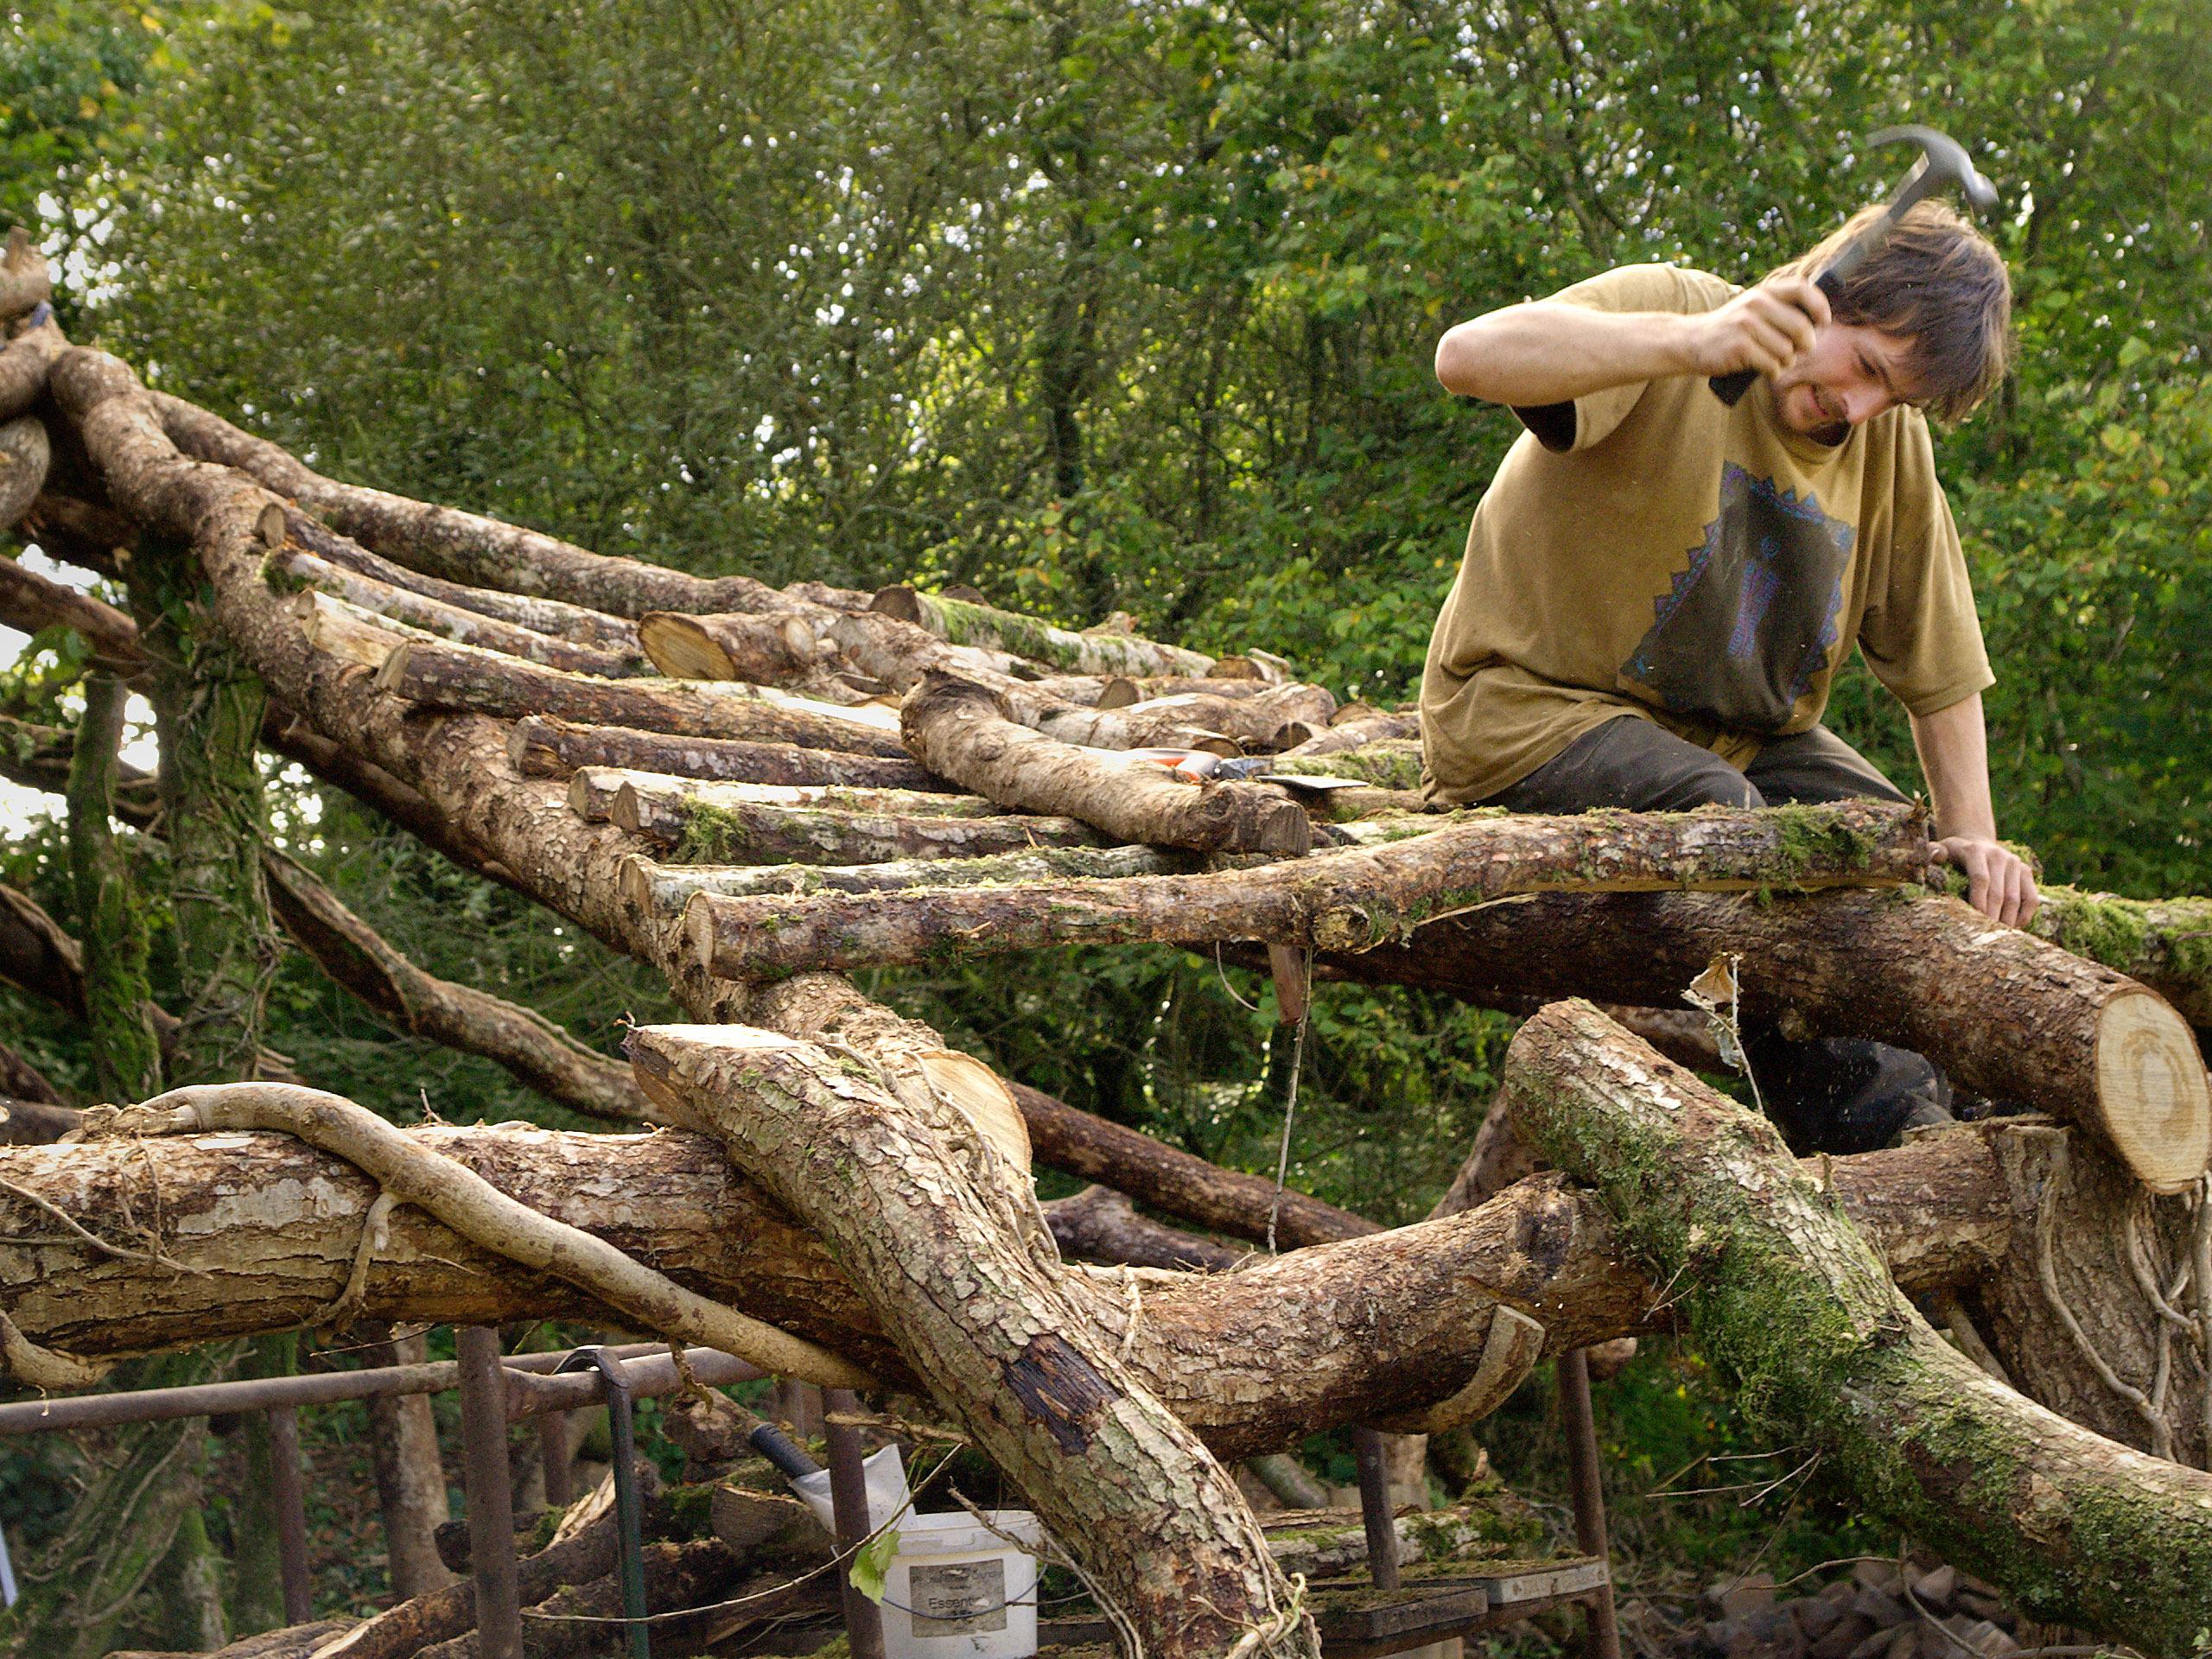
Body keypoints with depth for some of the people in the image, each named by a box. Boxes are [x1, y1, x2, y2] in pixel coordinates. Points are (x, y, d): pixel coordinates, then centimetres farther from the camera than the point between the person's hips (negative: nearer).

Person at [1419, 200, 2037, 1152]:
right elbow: (1467, 356, -37)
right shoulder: (1665, 310, -16)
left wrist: (1973, 835, 0)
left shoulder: (1892, 444, 2)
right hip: (1533, 707, -6)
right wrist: (1695, 342, -47)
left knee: (1908, 862, -15)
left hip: (1732, 733, 7)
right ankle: (1876, 1132, -21)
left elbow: (1938, 663, 11)